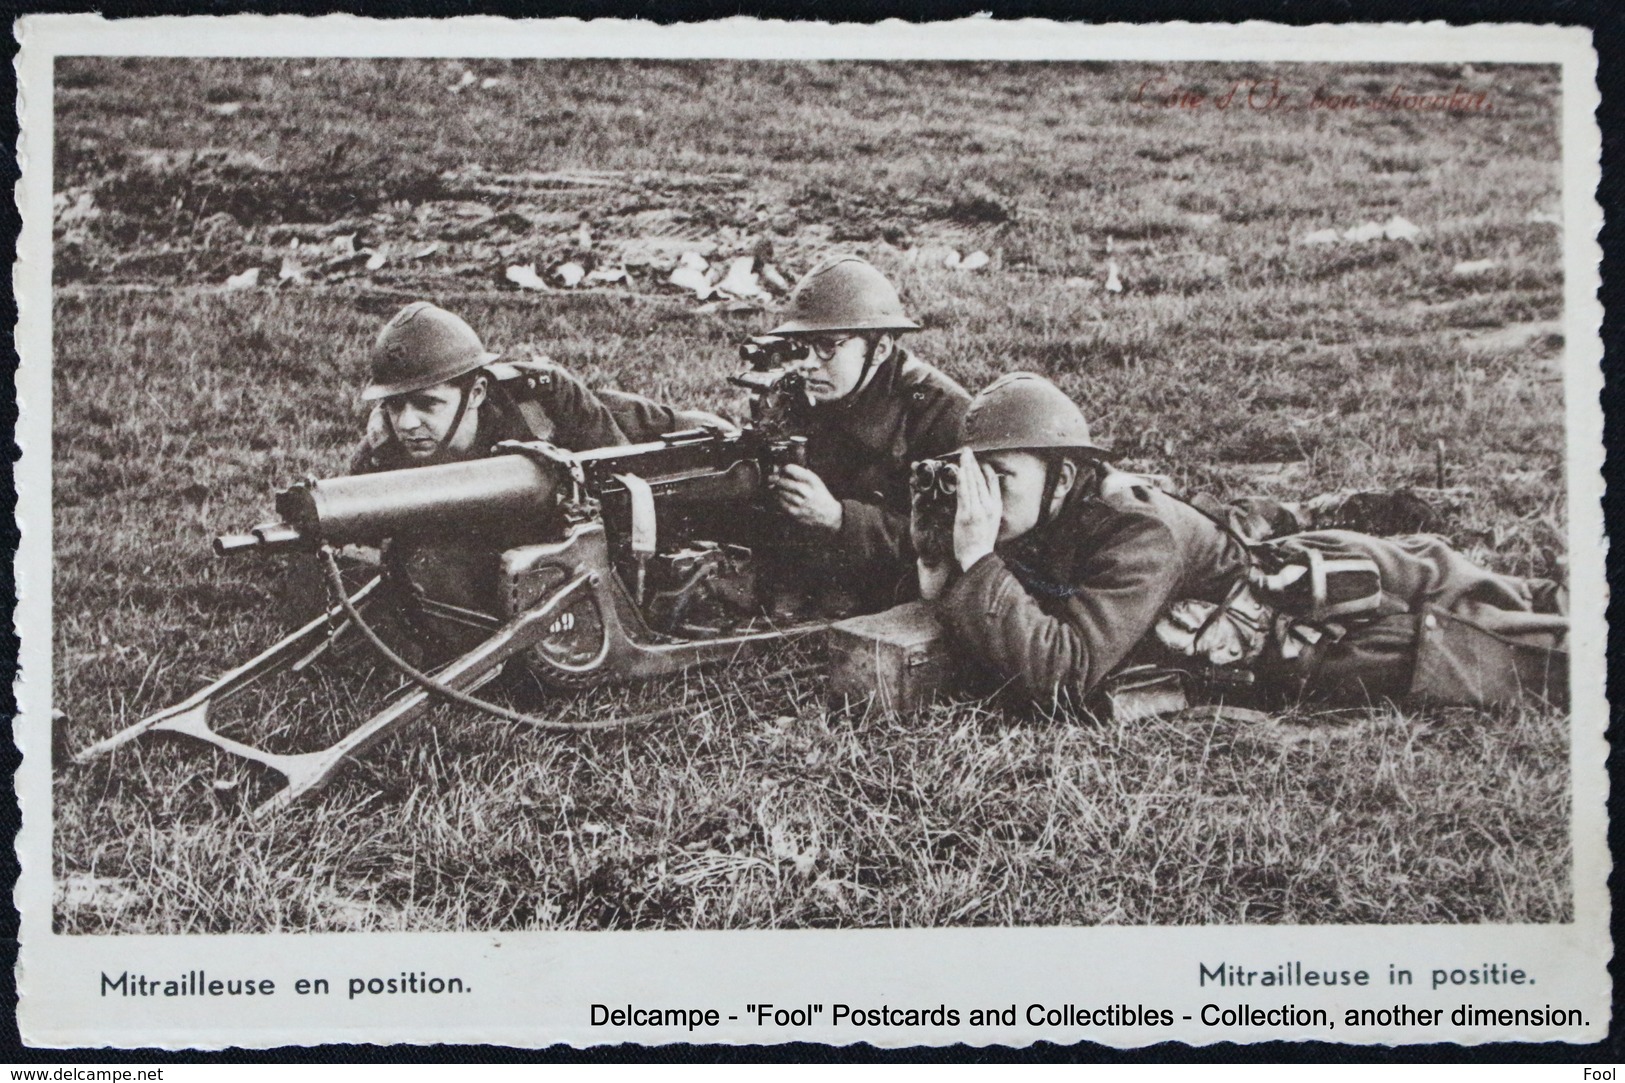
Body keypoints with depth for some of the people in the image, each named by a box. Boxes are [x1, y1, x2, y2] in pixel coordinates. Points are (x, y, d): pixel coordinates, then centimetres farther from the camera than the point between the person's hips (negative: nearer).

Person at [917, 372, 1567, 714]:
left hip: (1357, 607, -7)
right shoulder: (1036, 533, -8)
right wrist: (943, 581, -19)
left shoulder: (1137, 534, -31)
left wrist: (978, 564, -39)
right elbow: (1011, 650, -1)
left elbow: (1067, 677, -39)